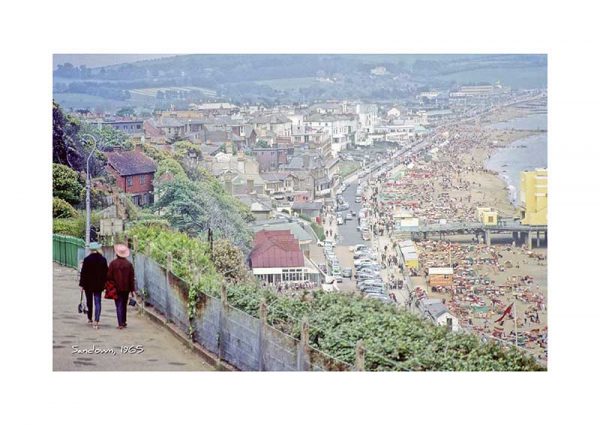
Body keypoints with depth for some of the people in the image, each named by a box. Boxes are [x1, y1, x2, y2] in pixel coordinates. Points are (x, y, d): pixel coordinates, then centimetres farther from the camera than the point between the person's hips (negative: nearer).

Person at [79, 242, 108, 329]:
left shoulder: (87, 260, -10)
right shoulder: (103, 260, -1)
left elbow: (83, 273, -8)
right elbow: (106, 272, 4)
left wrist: (82, 285, -2)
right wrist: (104, 283, 14)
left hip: (88, 284, -1)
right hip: (99, 285, 1)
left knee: (89, 302, 15)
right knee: (98, 302, 0)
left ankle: (89, 319, 27)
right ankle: (96, 321, -12)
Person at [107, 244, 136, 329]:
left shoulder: (113, 263, -8)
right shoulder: (129, 264, -1)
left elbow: (109, 276, -6)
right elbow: (132, 278, 1)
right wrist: (132, 290, 5)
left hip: (116, 288, -2)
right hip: (126, 288, 2)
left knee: (119, 305, -1)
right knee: (124, 305, 17)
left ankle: (120, 324, -9)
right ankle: (124, 322, 23)